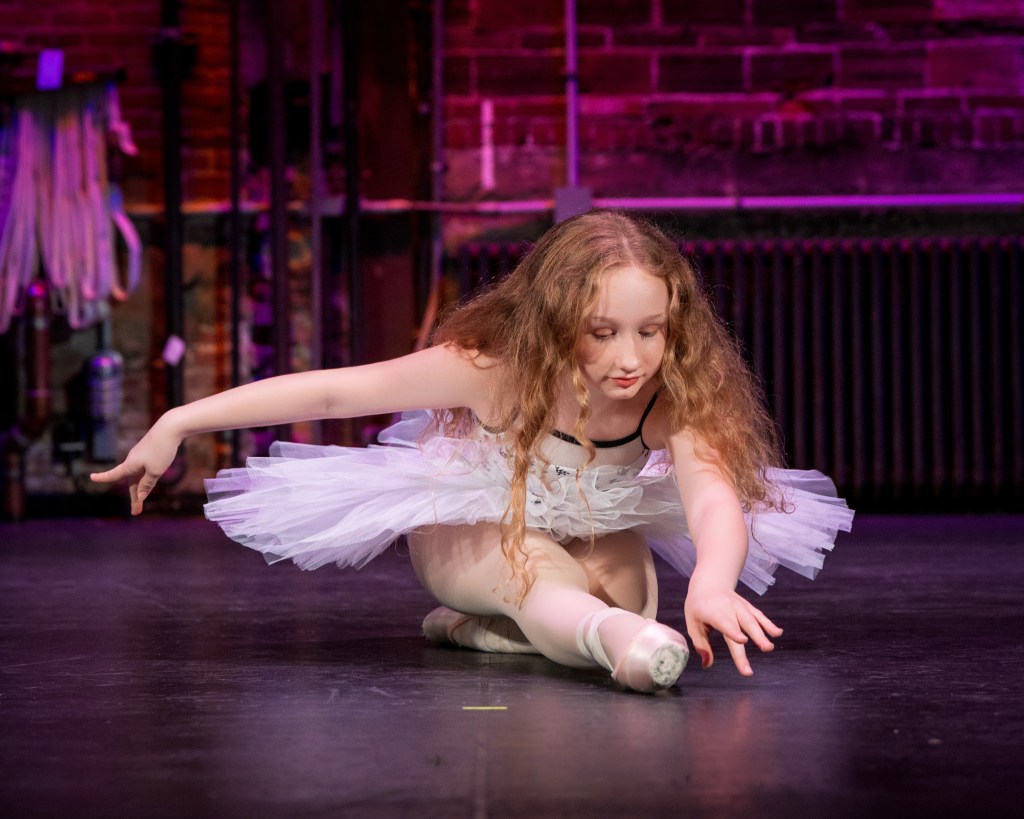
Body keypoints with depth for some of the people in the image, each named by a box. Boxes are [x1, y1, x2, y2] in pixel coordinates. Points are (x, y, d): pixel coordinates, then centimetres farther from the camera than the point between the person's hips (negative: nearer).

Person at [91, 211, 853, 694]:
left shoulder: (674, 400, -34)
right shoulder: (492, 369, -36)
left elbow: (716, 499, -54)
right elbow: (333, 391, -28)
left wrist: (712, 580, -79)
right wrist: (178, 423, -27)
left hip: (597, 534, 3)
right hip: (473, 525, -3)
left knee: (630, 596, -23)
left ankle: (482, 627, 2)